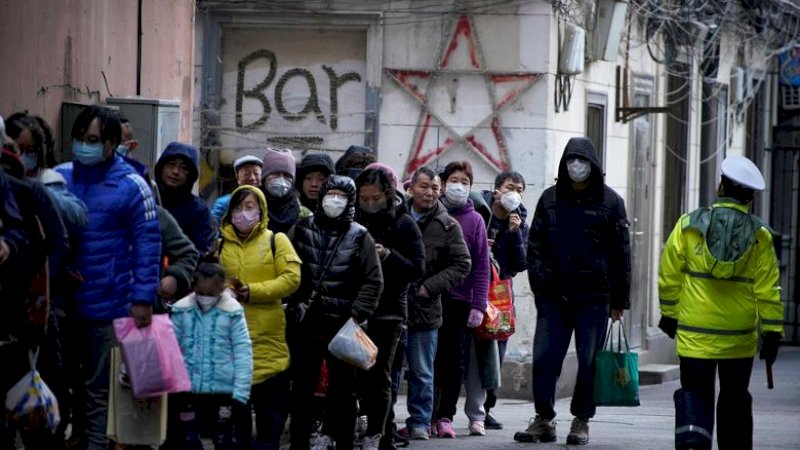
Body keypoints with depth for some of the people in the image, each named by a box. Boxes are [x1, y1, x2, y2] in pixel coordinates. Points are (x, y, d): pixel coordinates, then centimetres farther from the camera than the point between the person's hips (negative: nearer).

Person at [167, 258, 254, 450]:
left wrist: (240, 391, -11)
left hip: (222, 390, -2)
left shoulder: (232, 312, -6)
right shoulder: (182, 310, 0)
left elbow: (243, 353, -6)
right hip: (187, 389, 2)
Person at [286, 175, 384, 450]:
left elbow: (373, 281, -2)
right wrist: (293, 304, -2)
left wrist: (357, 314, -10)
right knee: (302, 386, 7)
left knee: (344, 388, 3)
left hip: (343, 324, -2)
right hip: (306, 322, 2)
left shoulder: (359, 237, 1)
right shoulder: (302, 230, 7)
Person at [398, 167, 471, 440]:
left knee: (421, 371, 4)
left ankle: (420, 422, 13)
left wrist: (429, 287, -9)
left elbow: (462, 265, -1)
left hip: (424, 307, -2)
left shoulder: (448, 227, 1)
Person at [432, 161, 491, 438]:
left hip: (461, 301, 0)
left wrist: (478, 305, -6)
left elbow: (481, 266, 1)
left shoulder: (475, 220, 3)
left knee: (457, 361, 1)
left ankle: (445, 415, 9)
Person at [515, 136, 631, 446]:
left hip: (593, 297, -2)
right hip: (553, 296, 2)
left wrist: (620, 300, -2)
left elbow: (621, 254, 1)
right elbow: (535, 245, 10)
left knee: (589, 360, 3)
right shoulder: (550, 199, 8)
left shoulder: (609, 202, 0)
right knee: (544, 358, 0)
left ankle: (581, 422, 13)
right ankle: (544, 420, 9)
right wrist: (539, 280, -3)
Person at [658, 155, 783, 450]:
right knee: (735, 400, 15)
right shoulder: (759, 236, -2)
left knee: (695, 394, 4)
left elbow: (669, 275, 2)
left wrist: (669, 313, 14)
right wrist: (772, 332, 3)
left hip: (695, 334, -1)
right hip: (740, 337, 1)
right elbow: (768, 290, -3)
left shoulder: (689, 226, -2)